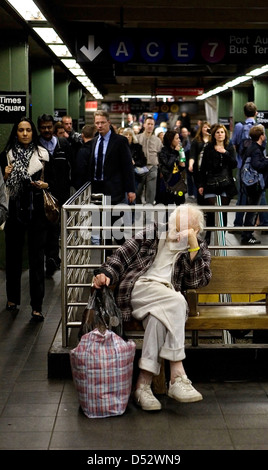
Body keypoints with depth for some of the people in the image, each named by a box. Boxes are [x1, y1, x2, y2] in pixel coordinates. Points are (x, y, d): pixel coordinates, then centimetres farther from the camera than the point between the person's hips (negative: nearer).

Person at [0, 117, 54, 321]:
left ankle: (37, 306, 2)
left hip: (37, 210, -1)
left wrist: (44, 185, -11)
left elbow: (51, 180, 10)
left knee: (37, 258, -2)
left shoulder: (43, 154, 2)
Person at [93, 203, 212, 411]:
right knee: (176, 301, -33)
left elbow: (198, 281, 1)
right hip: (139, 289, -2)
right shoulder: (153, 233, 17)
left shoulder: (200, 249, 18)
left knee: (158, 317, -36)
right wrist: (107, 273, -5)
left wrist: (193, 245, -4)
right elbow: (123, 256, 14)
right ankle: (177, 377, -36)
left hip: (168, 299, 2)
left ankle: (143, 384, -33)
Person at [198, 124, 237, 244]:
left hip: (226, 183, 2)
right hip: (211, 184, -1)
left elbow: (234, 165, -2)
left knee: (224, 212, 4)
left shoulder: (229, 148, 10)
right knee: (211, 211, -9)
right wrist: (201, 185, 0)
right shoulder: (209, 148, 5)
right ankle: (208, 236, 4)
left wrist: (225, 153, -14)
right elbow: (203, 168, 5)